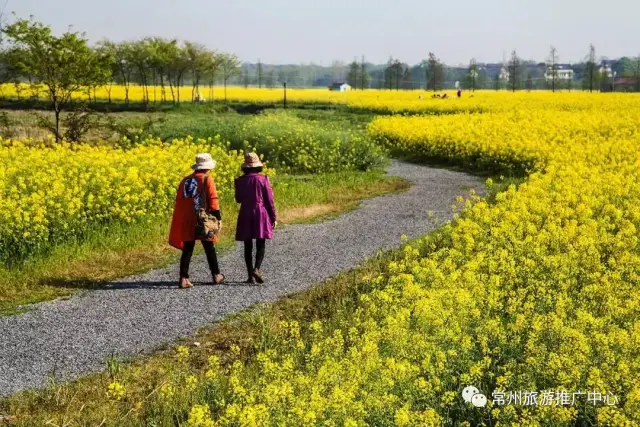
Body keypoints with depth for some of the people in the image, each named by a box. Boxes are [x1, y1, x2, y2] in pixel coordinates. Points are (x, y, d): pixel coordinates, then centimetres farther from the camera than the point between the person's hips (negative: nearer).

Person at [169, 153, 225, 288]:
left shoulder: (185, 180, 12)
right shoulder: (207, 179, -4)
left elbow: (179, 201, 14)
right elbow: (213, 200, -11)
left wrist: (180, 221, 19)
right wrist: (218, 218, -9)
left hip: (187, 221, 4)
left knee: (187, 250, 5)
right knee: (209, 248, 10)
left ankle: (183, 279, -3)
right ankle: (216, 275, 22)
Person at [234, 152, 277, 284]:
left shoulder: (240, 181, -1)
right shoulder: (263, 179, -6)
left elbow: (238, 199, 11)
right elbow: (269, 199, -4)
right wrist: (273, 217, 3)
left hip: (245, 215, 2)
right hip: (261, 214, -1)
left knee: (248, 246, 7)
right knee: (260, 245, 4)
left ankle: (250, 275, 5)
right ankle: (256, 269, -17)